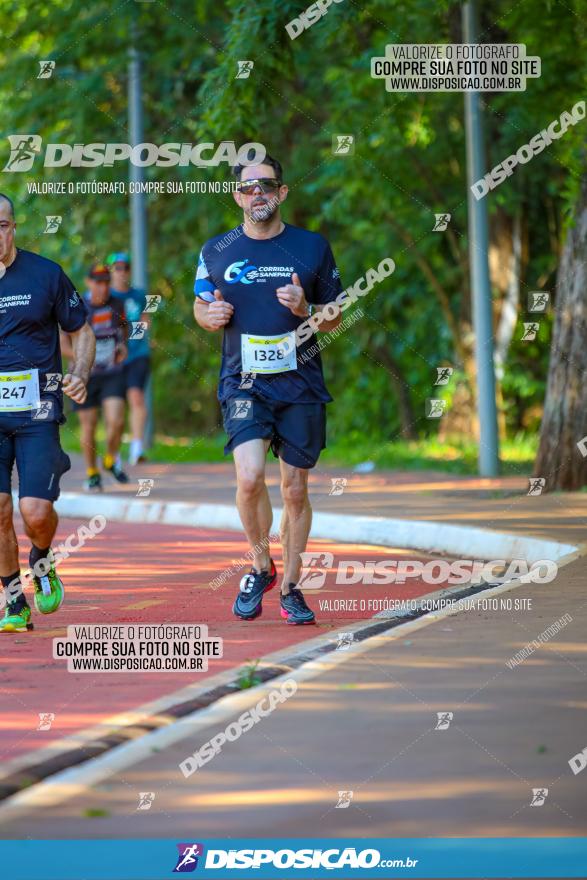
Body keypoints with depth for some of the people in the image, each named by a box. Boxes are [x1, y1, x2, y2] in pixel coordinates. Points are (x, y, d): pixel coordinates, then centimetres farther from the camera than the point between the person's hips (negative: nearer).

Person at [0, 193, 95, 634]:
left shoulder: (46, 274, 1)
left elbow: (82, 332, 11)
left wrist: (80, 375, -7)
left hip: (38, 412, -1)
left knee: (36, 511, -12)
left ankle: (42, 563, 23)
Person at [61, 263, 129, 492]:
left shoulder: (116, 304, -1)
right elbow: (63, 343, -6)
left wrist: (123, 346, 2)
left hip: (113, 373, 1)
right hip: (86, 376, -1)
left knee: (116, 422, -15)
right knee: (89, 427, 5)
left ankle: (111, 460, 13)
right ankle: (92, 474, 24)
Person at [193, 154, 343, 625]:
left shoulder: (313, 247, 3)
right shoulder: (217, 252, 5)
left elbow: (335, 318, 9)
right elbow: (201, 305, 18)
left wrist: (305, 310, -12)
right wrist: (211, 315, -5)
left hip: (301, 386, 1)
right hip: (244, 384, -1)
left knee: (295, 489, 5)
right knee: (250, 476, -20)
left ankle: (290, 588, 20)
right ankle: (261, 566, 4)